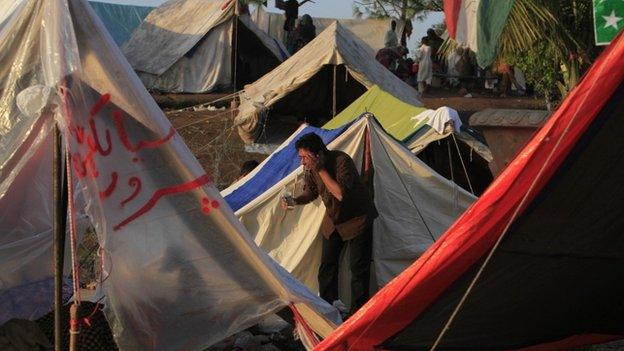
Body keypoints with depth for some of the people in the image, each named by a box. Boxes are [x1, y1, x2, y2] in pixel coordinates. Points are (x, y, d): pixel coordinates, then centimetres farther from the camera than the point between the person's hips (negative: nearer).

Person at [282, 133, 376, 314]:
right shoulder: (311, 168, -9)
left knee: (358, 267, -6)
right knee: (327, 265, 7)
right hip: (333, 220, 7)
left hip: (357, 219, -6)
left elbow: (341, 194, -39)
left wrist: (321, 170, -36)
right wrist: (295, 201, -14)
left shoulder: (342, 161, -29)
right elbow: (311, 192, 6)